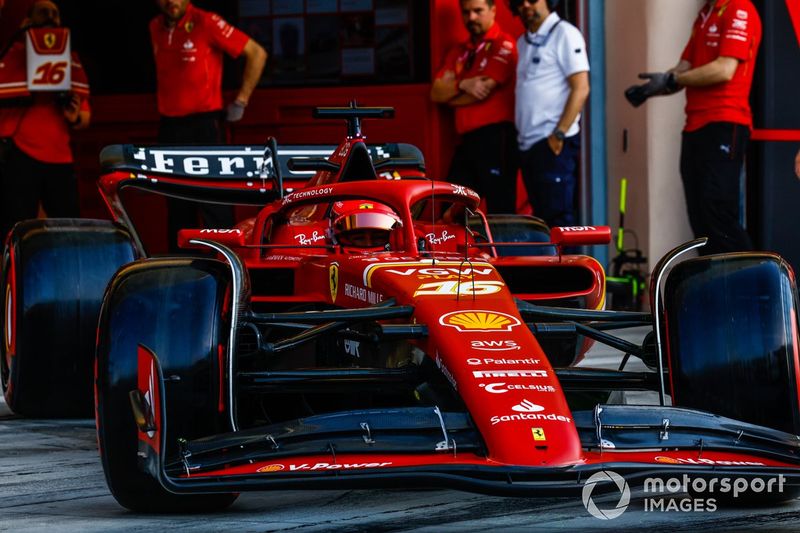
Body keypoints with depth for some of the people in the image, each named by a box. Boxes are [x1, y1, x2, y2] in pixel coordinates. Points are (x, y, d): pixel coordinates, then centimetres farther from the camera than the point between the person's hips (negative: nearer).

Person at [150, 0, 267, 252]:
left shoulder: (206, 23, -11)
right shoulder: (155, 28, 8)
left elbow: (256, 54, -8)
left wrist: (241, 101, -7)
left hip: (203, 124, -6)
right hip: (169, 125, 6)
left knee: (214, 203, -8)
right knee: (177, 206, 10)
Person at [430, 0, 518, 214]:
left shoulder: (503, 45, -4)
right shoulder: (459, 52, 20)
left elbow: (483, 90, -12)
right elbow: (436, 93, 11)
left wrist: (449, 95, 5)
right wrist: (462, 85, -10)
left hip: (496, 138, -8)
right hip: (467, 140, 8)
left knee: (500, 211, -8)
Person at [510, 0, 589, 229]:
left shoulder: (564, 34, -5)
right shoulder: (523, 42, 18)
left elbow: (581, 88, -11)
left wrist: (559, 135, -16)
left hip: (554, 144, -8)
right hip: (528, 145, 8)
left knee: (557, 219, -12)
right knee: (540, 220, 8)